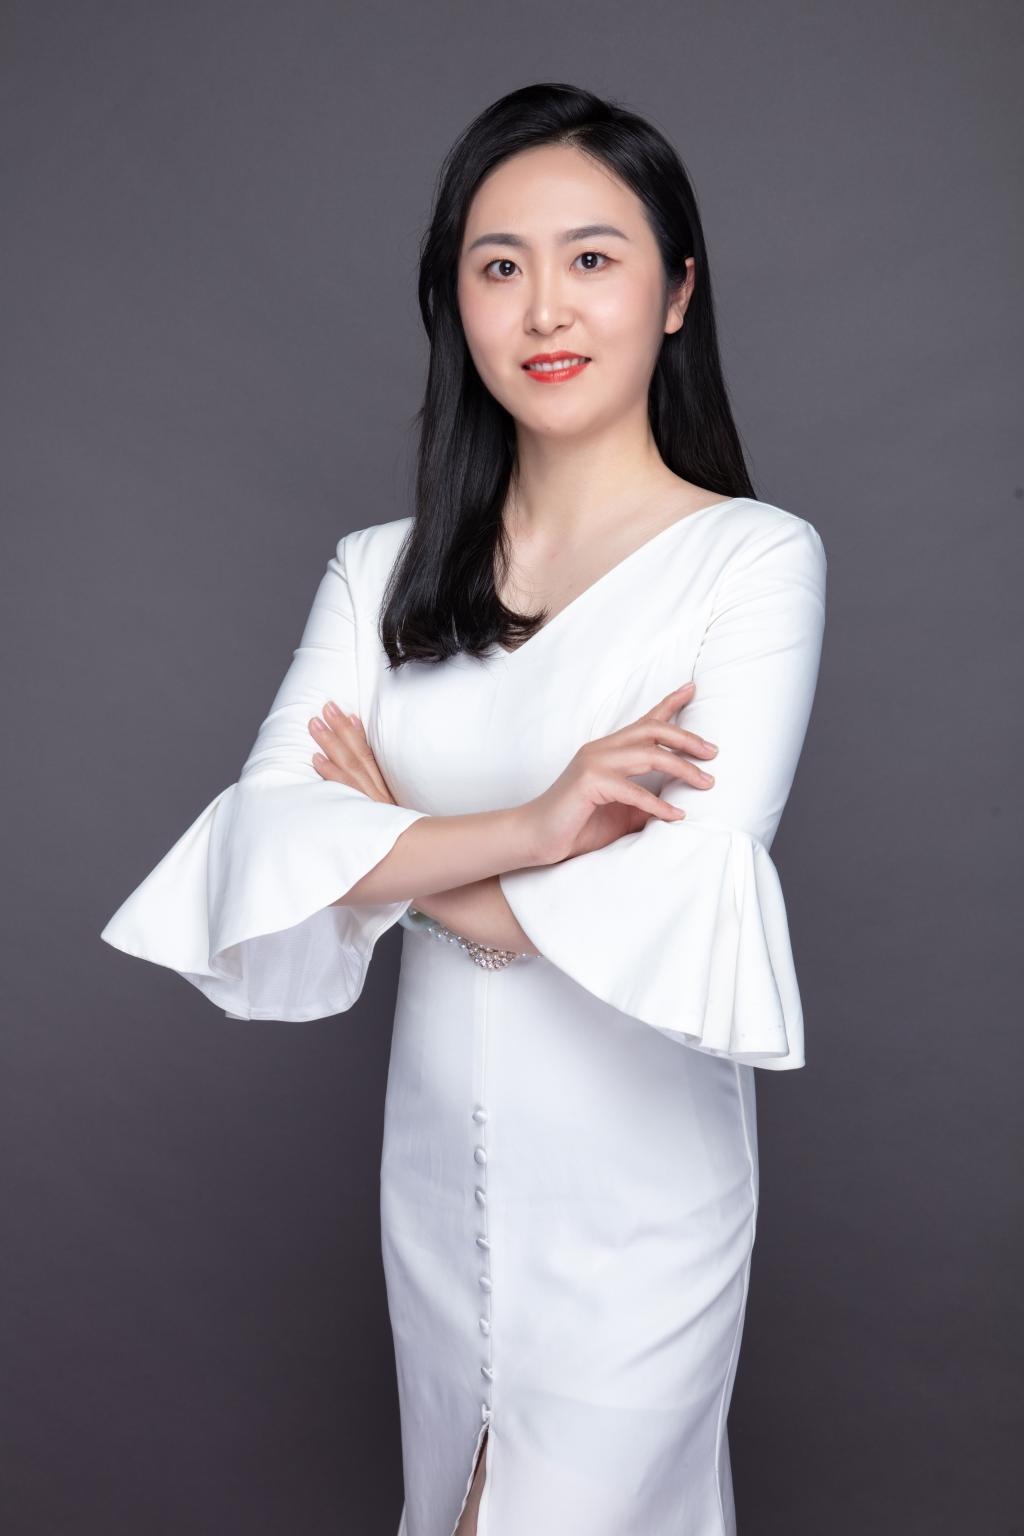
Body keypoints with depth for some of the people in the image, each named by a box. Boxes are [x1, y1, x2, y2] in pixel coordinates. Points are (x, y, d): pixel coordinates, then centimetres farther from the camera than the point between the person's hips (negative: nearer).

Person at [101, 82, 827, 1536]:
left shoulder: (757, 557, -15)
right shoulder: (383, 571, -1)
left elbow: (688, 907, -24)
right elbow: (263, 840, -14)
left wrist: (398, 854, -13)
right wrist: (521, 829, -28)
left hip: (638, 1183, -4)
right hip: (435, 1157, 4)